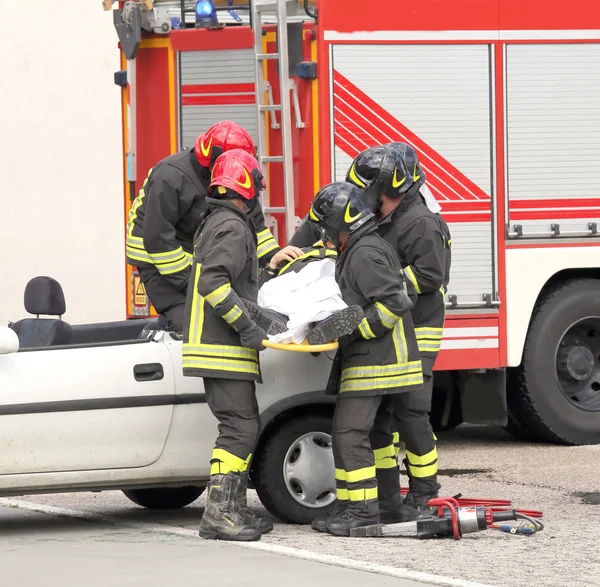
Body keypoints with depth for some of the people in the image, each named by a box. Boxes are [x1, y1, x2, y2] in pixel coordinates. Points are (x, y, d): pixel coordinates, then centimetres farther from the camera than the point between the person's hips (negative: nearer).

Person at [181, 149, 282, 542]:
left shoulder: (214, 223, 20)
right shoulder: (232, 228, -14)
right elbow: (212, 282, -25)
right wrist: (246, 325, -24)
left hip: (216, 344, 11)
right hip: (224, 348, -11)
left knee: (246, 426, 14)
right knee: (240, 426, -12)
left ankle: (234, 509, 15)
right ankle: (218, 513, -17)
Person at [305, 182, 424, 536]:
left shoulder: (366, 254, -16)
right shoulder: (354, 251, 19)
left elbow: (394, 303, -23)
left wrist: (351, 329, -22)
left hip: (374, 361, -11)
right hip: (361, 361, 11)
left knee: (352, 433, -13)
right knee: (346, 433, 11)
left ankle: (365, 511, -13)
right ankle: (350, 508, 14)